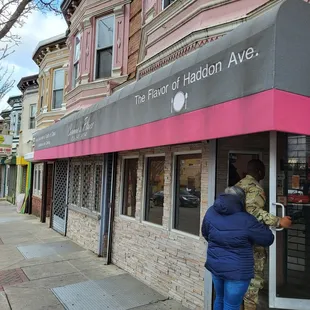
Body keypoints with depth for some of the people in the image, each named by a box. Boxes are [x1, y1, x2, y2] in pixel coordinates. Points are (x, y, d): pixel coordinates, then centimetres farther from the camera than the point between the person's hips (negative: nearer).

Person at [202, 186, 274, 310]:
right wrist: (263, 226, 11)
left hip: (215, 266, 6)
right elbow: (268, 239, -9)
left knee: (219, 299, 26)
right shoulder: (246, 220, -21)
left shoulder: (211, 212, -4)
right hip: (237, 271, -6)